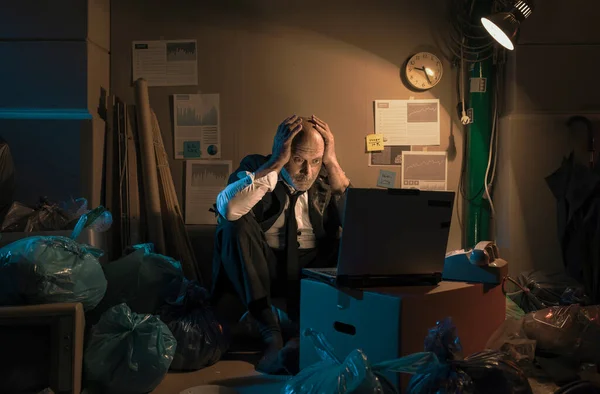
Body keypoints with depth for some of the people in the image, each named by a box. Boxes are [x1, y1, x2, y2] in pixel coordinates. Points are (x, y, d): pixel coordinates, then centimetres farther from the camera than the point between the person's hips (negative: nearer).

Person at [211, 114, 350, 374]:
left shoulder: (327, 178, -2)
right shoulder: (256, 168, -7)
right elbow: (227, 208, -29)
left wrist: (333, 164, -20)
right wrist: (275, 164, -28)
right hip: (264, 268, -1)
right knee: (237, 224, -29)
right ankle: (270, 332, -30)